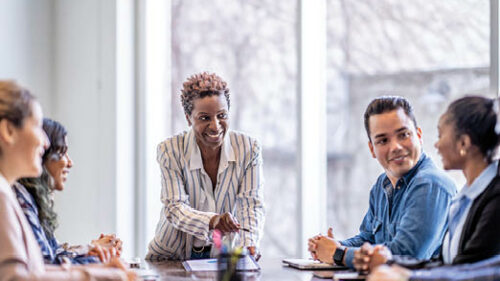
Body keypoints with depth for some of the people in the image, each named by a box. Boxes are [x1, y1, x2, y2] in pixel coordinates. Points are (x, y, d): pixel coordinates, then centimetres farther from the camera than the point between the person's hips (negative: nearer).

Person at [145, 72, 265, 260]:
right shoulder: (170, 151, -11)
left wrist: (248, 245, -32)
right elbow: (174, 208, -19)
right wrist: (211, 221, -40)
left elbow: (252, 204, -11)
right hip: (172, 255, -1)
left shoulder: (248, 149, -5)